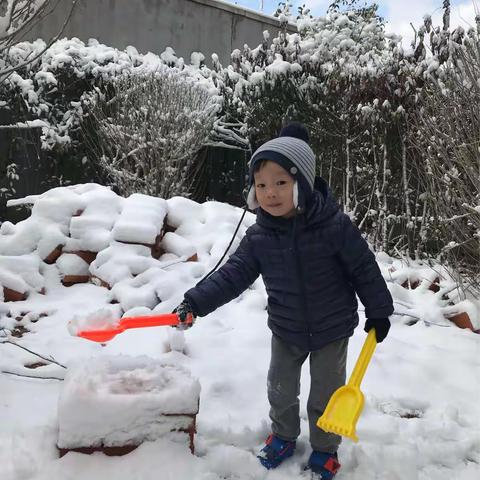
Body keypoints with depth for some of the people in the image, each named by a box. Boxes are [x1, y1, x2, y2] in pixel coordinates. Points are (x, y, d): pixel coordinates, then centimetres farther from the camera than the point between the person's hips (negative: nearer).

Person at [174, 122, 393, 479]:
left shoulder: (335, 225, -23)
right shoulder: (258, 237, -14)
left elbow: (364, 269, -13)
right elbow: (232, 276, -10)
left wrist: (379, 312, -4)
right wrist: (196, 303, -20)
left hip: (332, 329, -3)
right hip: (286, 331, 3)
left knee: (326, 394, 14)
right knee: (281, 389, 20)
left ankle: (325, 448, 40)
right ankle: (284, 436, 47)